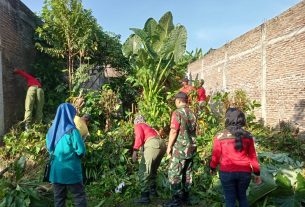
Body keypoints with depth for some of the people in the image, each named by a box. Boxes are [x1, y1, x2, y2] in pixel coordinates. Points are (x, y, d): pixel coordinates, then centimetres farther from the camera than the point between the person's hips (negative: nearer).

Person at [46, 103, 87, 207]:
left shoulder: (52, 130, 1)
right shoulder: (72, 131, -18)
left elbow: (49, 149, 15)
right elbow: (81, 151, -18)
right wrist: (76, 154, 3)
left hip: (56, 171, 6)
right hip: (71, 171, -6)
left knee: (59, 198, 16)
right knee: (80, 197, 6)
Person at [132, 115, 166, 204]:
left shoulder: (138, 126, 16)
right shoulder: (149, 127, 37)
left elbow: (139, 136, -6)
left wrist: (135, 150, -14)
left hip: (153, 144, -8)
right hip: (162, 144, 8)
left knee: (143, 170, -4)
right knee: (153, 169, 26)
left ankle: (145, 196, -7)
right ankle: (153, 190, 37)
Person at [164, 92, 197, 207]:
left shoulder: (177, 112, -13)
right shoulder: (191, 113, 9)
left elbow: (173, 131, -17)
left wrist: (169, 146, -9)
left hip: (180, 148, -7)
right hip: (191, 148, 8)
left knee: (174, 174, 1)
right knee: (187, 173, 15)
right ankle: (185, 197, 25)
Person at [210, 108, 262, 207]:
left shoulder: (220, 136, -11)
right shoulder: (248, 136, -3)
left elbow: (216, 155, -4)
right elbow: (253, 156, 2)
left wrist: (212, 168, 13)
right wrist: (257, 173, 13)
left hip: (227, 173, -3)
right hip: (244, 172, 3)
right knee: (242, 196, 24)